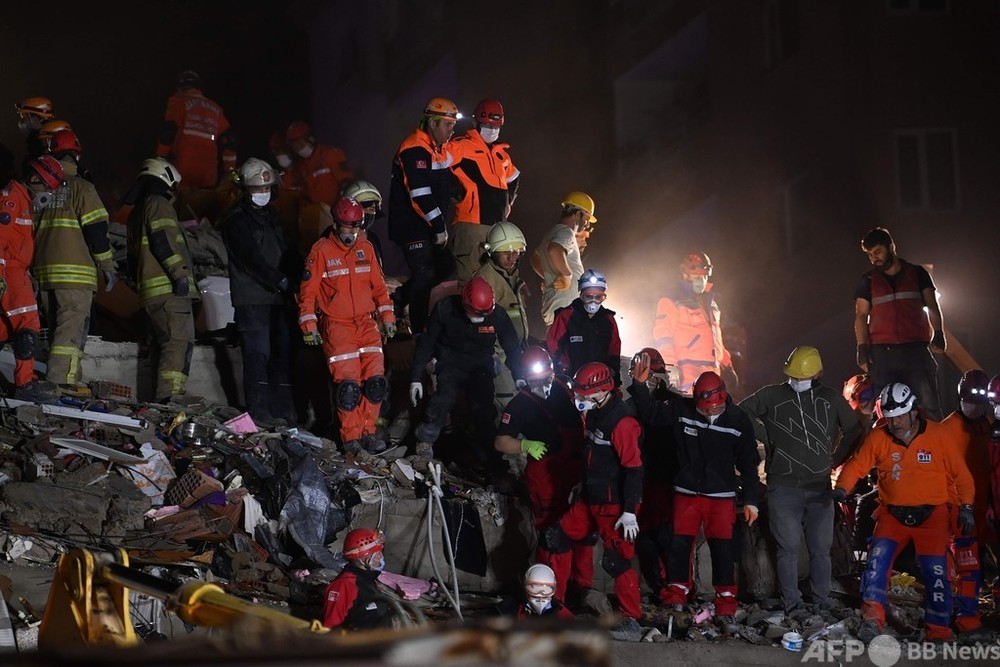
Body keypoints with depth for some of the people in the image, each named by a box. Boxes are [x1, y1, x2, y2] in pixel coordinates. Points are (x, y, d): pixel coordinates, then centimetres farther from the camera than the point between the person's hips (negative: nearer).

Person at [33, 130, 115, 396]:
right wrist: (108, 267, -2)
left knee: (57, 328, 13)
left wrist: (33, 271, 23)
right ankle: (61, 380, -19)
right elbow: (96, 230, -9)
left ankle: (68, 380, 14)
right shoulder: (81, 188, -5)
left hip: (43, 271, 6)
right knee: (72, 326, -8)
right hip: (75, 271, -6)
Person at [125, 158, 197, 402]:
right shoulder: (158, 204, -3)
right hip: (169, 290, -10)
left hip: (150, 292, 10)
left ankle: (163, 400, 9)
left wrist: (139, 284, 31)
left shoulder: (137, 212, 27)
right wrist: (179, 273, -20)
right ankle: (170, 397, -26)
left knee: (168, 345, 12)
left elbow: (134, 254, 29)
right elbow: (162, 241, -17)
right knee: (179, 343, -16)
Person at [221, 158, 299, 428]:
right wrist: (281, 281, -20)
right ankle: (259, 411, -11)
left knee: (282, 353, 7)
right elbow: (251, 258, -17)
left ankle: (283, 411, 11)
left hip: (276, 297, 8)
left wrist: (300, 276, 1)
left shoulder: (269, 216, 20)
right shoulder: (236, 219, -7)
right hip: (251, 300, -8)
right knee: (258, 354, -11)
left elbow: (285, 253, 19)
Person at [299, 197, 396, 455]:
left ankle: (367, 432, 8)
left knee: (376, 381, -5)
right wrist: (309, 325, -9)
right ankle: (351, 437, 0)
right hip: (337, 327, -5)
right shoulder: (321, 250, -4)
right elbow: (308, 290, -4)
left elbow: (379, 286, 17)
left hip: (366, 325, 5)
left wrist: (387, 317, 11)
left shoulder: (366, 249, 10)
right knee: (348, 384, -12)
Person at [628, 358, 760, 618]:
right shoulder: (681, 409, -5)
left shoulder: (739, 421, -6)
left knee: (722, 546, 0)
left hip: (722, 496, -1)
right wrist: (639, 385, -13)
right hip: (686, 492, 1)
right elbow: (649, 413, 2)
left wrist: (751, 501, -2)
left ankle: (726, 596, 13)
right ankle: (678, 589, 20)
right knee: (680, 543, 3)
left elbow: (748, 464, -1)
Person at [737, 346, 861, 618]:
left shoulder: (831, 399, 9)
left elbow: (854, 430, 17)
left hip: (819, 487, 2)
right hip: (783, 487, -2)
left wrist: (837, 458, 12)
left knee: (821, 548, 4)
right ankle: (793, 604, -3)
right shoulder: (772, 396, 4)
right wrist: (765, 437, 4)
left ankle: (822, 603, 13)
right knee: (789, 547, -6)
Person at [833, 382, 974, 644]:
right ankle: (872, 618, -19)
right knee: (879, 556, -20)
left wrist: (966, 507, -3)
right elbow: (856, 465, -1)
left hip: (931, 516, -1)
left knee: (935, 572, -6)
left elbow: (960, 473, 0)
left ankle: (939, 633, 8)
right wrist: (842, 488, -18)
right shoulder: (878, 438, -4)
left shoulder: (939, 435, -7)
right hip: (893, 513, 1)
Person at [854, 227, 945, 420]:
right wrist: (862, 349, -3)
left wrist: (938, 335, -9)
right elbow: (861, 316, 9)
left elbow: (932, 307, 8)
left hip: (916, 349, -1)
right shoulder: (868, 281, 14)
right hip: (882, 352, 1)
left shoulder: (917, 274, 12)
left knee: (928, 405, -9)